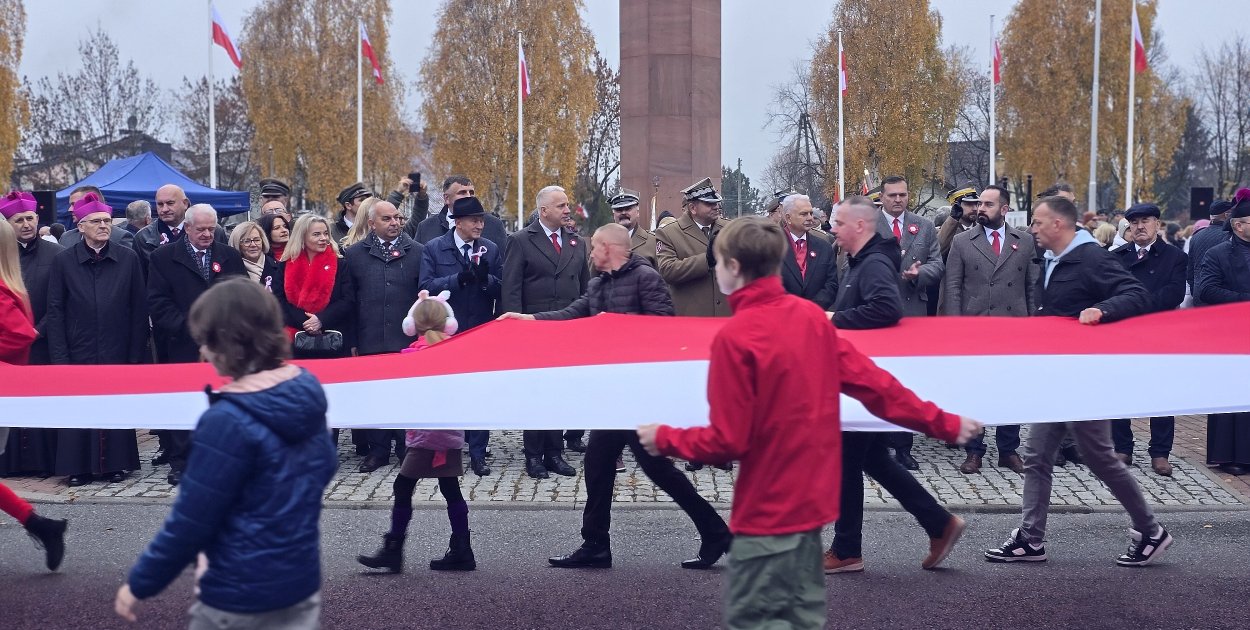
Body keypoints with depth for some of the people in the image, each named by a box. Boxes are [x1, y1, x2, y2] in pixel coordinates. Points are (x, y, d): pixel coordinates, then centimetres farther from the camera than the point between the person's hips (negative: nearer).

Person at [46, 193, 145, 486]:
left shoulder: (128, 259, 2)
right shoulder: (63, 262, 1)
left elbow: (139, 309, 3)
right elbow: (55, 313, 1)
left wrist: (136, 353, -1)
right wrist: (60, 358, -5)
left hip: (117, 353, 0)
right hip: (78, 354, 0)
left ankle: (116, 463, 17)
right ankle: (80, 466, 14)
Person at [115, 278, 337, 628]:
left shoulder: (228, 420, -23)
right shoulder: (307, 391, -2)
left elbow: (191, 521, -18)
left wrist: (139, 584, -5)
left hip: (241, 596, -7)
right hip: (302, 581, 7)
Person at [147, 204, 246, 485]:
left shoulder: (230, 256, 12)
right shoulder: (163, 257, 5)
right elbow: (157, 301, -2)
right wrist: (186, 326, -11)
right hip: (181, 346, -2)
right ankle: (179, 462, 9)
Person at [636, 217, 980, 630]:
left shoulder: (735, 336, -19)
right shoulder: (812, 316, 1)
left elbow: (727, 441, -17)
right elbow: (872, 381, 5)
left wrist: (664, 439, -1)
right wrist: (944, 424, 14)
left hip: (768, 507, -8)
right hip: (811, 496, 8)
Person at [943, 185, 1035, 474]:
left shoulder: (1026, 242, 7)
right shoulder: (962, 242, 4)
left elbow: (1033, 287, 8)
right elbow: (952, 288, 1)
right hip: (972, 329, -1)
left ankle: (1009, 450, 19)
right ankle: (974, 451, 14)